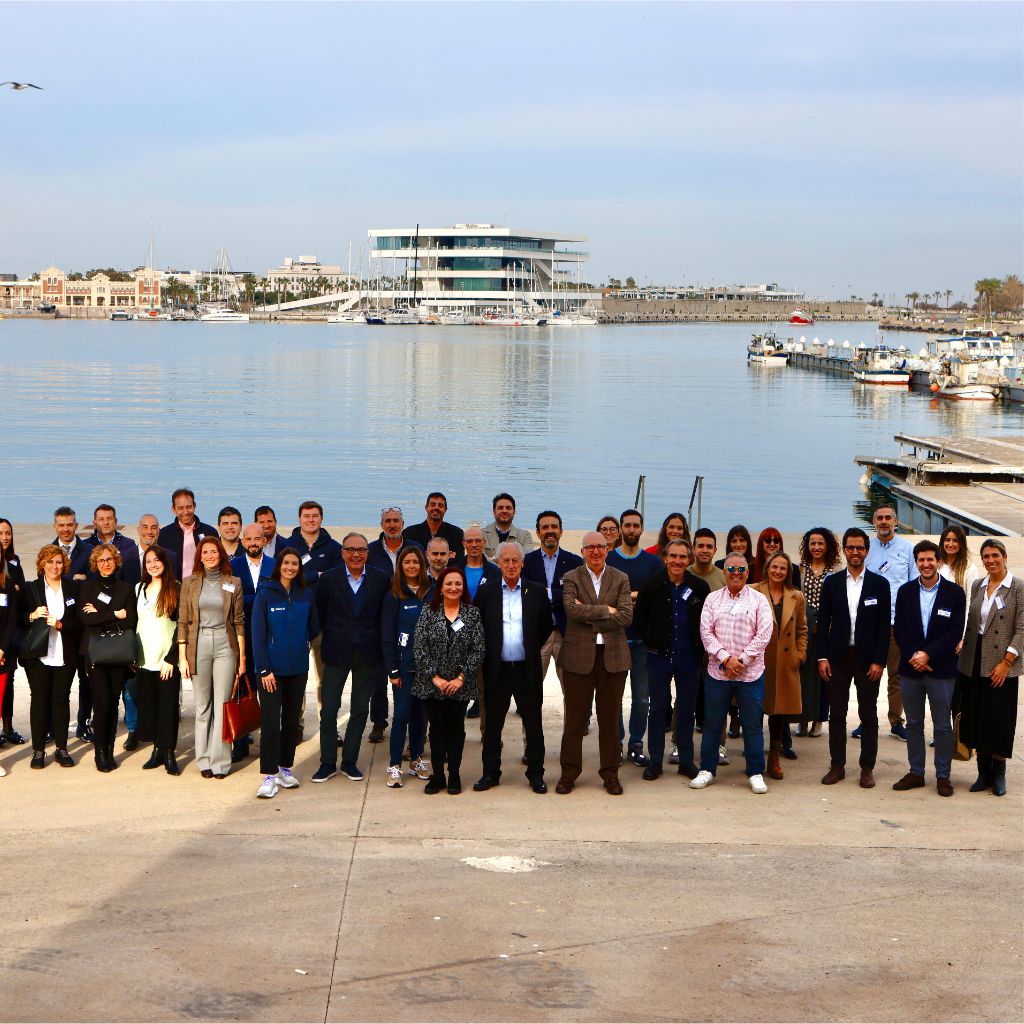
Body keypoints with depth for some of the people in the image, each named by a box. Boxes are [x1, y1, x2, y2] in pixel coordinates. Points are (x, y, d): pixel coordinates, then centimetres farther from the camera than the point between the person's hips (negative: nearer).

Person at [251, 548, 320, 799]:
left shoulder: (306, 595, 4)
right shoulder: (265, 594, -5)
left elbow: (313, 628, 14)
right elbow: (258, 633, -7)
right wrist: (264, 668, -12)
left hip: (298, 668, 4)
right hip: (271, 669, -4)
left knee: (292, 720, 11)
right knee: (270, 722, -7)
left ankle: (285, 768, 23)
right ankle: (270, 776, -1)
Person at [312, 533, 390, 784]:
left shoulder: (380, 580, 0)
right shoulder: (329, 580, -2)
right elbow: (321, 614, 4)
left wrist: (378, 645, 1)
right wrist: (332, 641, 4)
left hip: (367, 655, 1)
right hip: (336, 653, -1)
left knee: (360, 709, 8)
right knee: (329, 709, -1)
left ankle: (350, 761, 18)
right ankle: (328, 763, 9)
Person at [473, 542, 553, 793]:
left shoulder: (537, 591, 2)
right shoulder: (486, 592, 2)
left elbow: (546, 628, 9)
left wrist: (531, 649, 7)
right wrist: (488, 652, 5)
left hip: (528, 670, 0)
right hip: (497, 670, 0)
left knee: (533, 725, 5)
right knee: (493, 725, 7)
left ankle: (535, 774, 15)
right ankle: (490, 772, 18)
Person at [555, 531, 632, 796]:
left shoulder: (620, 579, 7)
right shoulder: (571, 578, 3)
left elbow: (626, 616, -6)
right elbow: (572, 609, -14)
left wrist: (589, 617, -10)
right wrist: (606, 610, -12)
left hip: (613, 655, 1)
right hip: (578, 655, -1)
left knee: (610, 718, 6)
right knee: (575, 717, 4)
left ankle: (610, 773, 16)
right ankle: (569, 773, 14)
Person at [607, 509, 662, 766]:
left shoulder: (653, 562, 8)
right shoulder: (607, 560, 3)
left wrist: (631, 596, -11)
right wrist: (635, 596, -10)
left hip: (643, 638, 1)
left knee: (642, 696, 5)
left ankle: (636, 745, 14)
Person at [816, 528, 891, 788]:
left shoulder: (879, 584, 1)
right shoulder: (831, 583, 5)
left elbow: (884, 626, -1)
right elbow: (823, 622, 5)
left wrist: (879, 661, -7)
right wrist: (822, 656, -3)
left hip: (867, 658, -1)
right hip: (838, 658, 1)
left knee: (868, 715, 4)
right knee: (836, 714, 6)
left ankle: (867, 768, 11)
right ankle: (837, 765, 15)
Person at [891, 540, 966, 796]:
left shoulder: (955, 592, -3)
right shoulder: (905, 591, 5)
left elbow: (956, 632, -8)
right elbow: (899, 629, 3)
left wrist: (927, 654, -16)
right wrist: (913, 656, -12)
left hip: (941, 669, -3)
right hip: (910, 669, 3)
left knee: (942, 726, 4)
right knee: (913, 724, 10)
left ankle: (943, 776, 13)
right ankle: (916, 773, 20)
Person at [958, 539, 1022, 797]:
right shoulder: (978, 586, 10)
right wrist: (964, 648, 7)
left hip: (1001, 664, -5)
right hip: (974, 664, 5)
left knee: (1000, 719, -1)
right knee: (976, 718, 6)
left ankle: (999, 774, 11)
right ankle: (984, 773, 15)